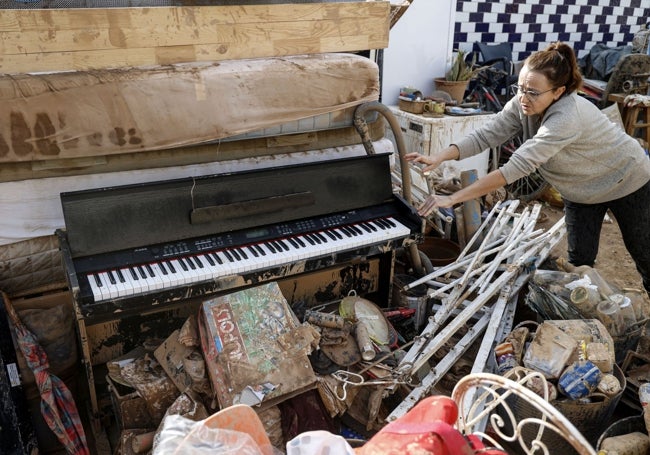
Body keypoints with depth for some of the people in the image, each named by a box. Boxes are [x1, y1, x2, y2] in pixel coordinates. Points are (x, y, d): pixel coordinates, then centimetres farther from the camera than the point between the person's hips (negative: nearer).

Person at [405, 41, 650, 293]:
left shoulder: (567, 118, -44)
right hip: (581, 189, 5)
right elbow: (486, 134, -25)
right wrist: (439, 158, -42)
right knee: (579, 259, 5)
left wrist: (452, 198, -52)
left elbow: (516, 166, -49)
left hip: (625, 182, -5)